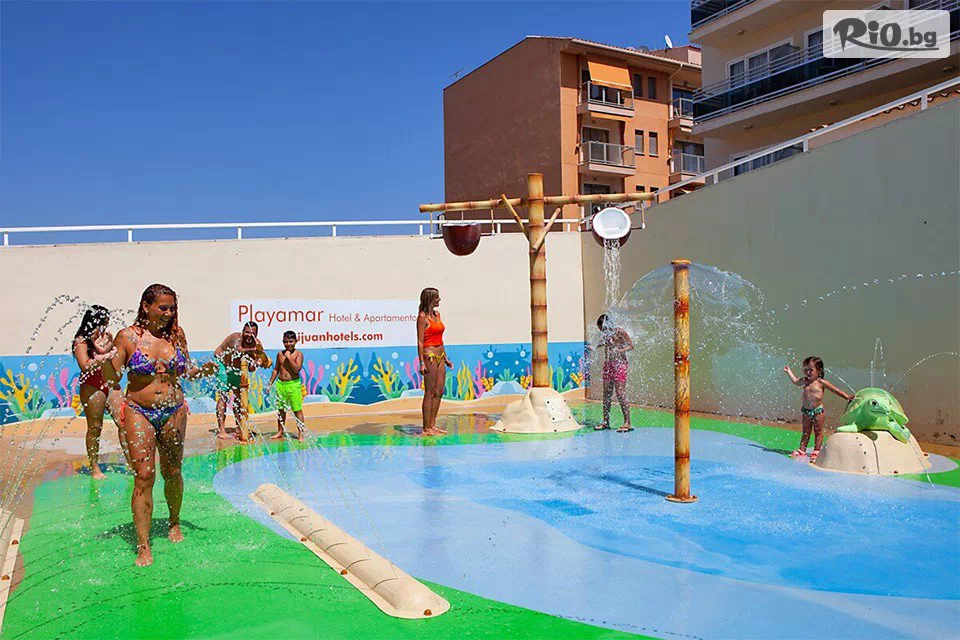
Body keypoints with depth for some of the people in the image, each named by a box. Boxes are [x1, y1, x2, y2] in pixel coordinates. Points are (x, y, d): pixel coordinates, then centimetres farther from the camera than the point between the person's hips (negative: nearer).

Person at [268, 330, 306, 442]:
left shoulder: (298, 354, -4)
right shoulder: (280, 354, 9)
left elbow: (297, 369, -17)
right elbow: (276, 369, 17)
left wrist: (289, 357, -18)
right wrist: (270, 383, 13)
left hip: (294, 384, -5)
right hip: (280, 384, 5)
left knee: (297, 410, -3)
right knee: (281, 409, 13)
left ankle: (301, 434, 1)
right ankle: (280, 432, 26)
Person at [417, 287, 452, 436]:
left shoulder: (437, 314, 14)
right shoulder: (422, 317, -10)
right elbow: (420, 342, -12)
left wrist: (445, 358, 19)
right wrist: (422, 363, -17)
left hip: (440, 356, 8)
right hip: (430, 355, -8)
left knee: (439, 392, 9)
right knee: (430, 393, -4)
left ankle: (433, 425, 16)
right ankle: (426, 428, 2)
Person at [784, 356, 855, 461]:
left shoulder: (821, 383, -9)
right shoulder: (805, 381, 5)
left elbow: (836, 390, -5)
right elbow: (796, 381, 26)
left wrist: (847, 397, -12)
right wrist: (789, 372, 31)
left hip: (818, 410, -5)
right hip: (806, 410, 5)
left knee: (818, 431, 4)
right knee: (805, 432, 13)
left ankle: (816, 451, 8)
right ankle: (801, 450, 16)